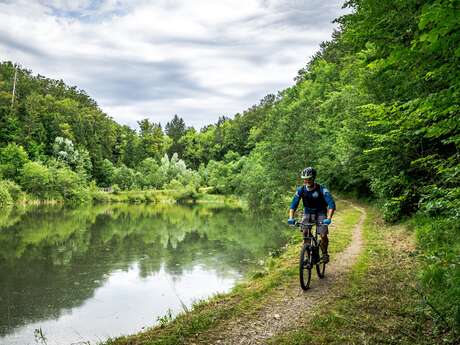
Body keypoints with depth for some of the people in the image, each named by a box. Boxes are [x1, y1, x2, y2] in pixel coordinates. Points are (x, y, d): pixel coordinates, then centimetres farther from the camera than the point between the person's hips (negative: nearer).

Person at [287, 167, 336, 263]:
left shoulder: (322, 190, -23)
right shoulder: (301, 190, -15)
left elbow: (331, 205, -29)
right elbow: (293, 204, -17)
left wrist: (328, 218, -43)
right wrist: (291, 218, -32)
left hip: (320, 214, -2)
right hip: (308, 214, 2)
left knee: (323, 235, -15)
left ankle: (325, 253, 11)